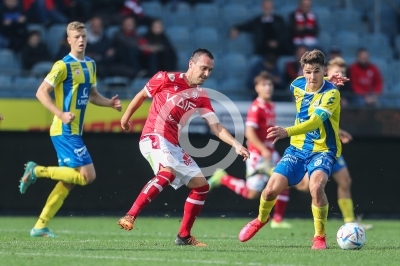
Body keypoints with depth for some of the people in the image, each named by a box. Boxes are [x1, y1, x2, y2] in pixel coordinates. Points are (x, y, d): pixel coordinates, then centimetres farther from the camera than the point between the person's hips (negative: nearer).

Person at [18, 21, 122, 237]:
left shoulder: (90, 64, 14)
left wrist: (110, 103, 7)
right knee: (87, 176, -13)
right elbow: (41, 92, -14)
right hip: (65, 131, -9)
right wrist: (61, 114, -25)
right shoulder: (63, 66, -11)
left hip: (74, 131, 9)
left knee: (68, 181, 7)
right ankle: (38, 171, -3)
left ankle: (40, 226, 11)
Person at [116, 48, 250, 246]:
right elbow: (141, 95, 10)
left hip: (174, 146, 7)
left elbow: (217, 128, 3)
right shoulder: (167, 79, -5)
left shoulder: (201, 97, 9)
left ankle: (184, 236, 13)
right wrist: (126, 117, 19)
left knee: (201, 185, 4)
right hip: (154, 137, -7)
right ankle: (129, 217, -37)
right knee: (168, 172, -34)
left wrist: (236, 145, -11)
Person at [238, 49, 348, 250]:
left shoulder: (331, 93, -20)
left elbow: (316, 121, -36)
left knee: (316, 187, -32)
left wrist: (287, 132, -49)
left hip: (322, 150, -5)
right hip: (298, 148, 5)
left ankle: (320, 237, -13)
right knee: (272, 189, -5)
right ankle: (261, 219, 30)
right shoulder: (298, 85, -2)